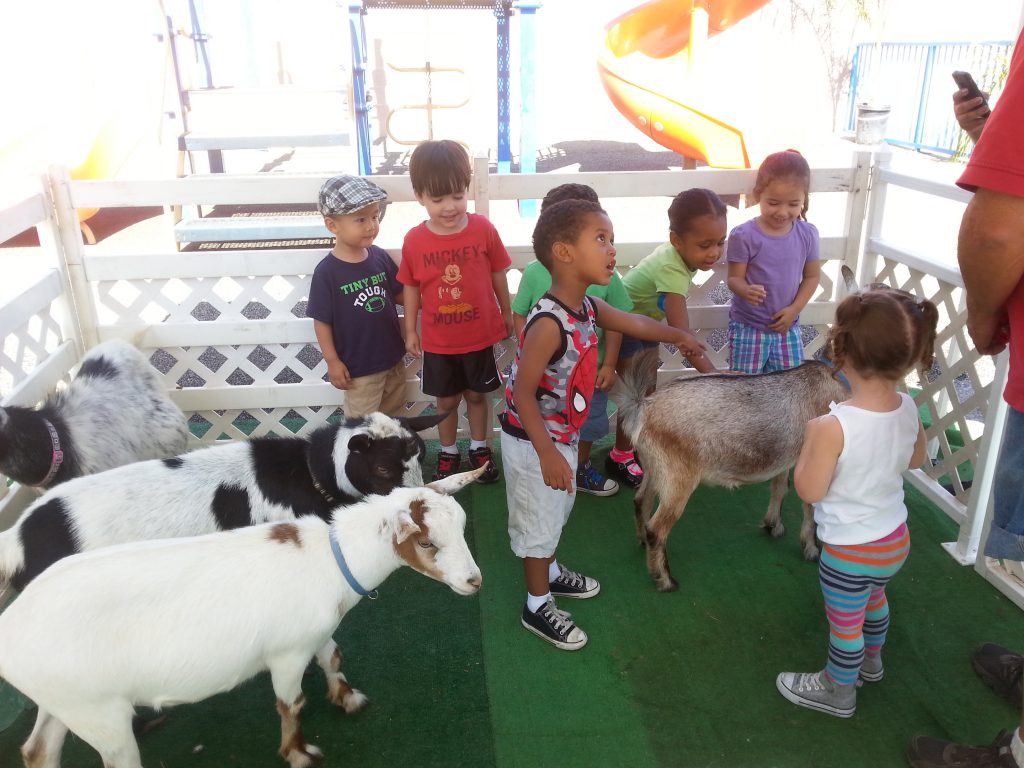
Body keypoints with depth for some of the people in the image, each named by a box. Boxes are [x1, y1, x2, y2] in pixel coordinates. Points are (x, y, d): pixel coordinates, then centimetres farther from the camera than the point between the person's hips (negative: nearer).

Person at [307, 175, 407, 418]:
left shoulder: (381, 257, -5)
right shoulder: (326, 272, -19)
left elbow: (398, 294, 9)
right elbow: (322, 321, -13)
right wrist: (332, 361, -12)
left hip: (393, 357, 6)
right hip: (358, 366, -5)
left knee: (393, 415, 25)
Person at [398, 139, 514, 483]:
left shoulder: (483, 229, -13)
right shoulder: (414, 240, -12)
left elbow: (498, 275, -1)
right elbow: (411, 287, -1)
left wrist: (507, 314, 8)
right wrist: (410, 331, 3)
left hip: (480, 335, 0)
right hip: (438, 340, 0)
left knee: (476, 395, 18)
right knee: (447, 400, 17)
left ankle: (480, 448, 39)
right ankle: (448, 454, 37)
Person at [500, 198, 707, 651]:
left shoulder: (588, 307, -2)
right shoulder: (548, 323, -32)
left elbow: (633, 323, 18)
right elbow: (522, 393, -29)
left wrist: (678, 336, 33)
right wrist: (547, 454, -29)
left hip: (562, 436, 9)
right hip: (533, 443, -9)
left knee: (557, 511, 27)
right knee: (539, 521, 9)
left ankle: (549, 573, 51)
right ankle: (538, 607, 29)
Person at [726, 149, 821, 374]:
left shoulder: (807, 234, -3)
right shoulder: (743, 236, -15)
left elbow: (812, 276, 6)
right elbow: (734, 278, -12)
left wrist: (794, 309, -7)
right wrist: (746, 291, -36)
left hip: (788, 326, 4)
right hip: (748, 326, -3)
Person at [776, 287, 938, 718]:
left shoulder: (834, 426, -34)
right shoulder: (908, 408, -13)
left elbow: (809, 490, -22)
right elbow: (916, 461, 6)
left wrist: (811, 439, -12)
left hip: (850, 552, -7)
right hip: (896, 539, 7)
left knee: (845, 623, 17)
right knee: (875, 598, 33)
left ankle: (838, 692, 41)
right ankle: (870, 660, 59)